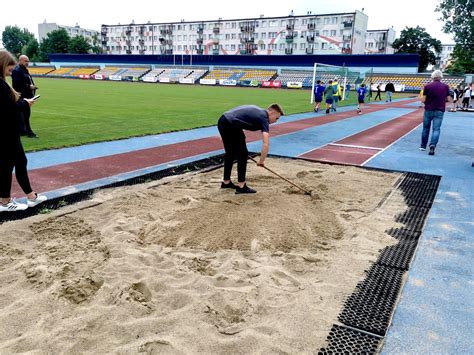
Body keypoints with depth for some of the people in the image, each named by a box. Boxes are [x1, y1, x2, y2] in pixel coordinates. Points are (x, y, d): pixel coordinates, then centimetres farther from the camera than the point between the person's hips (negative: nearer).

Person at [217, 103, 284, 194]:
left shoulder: (258, 111, 23)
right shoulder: (263, 118, -2)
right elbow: (266, 144, -14)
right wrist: (261, 161, -3)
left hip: (222, 121, 9)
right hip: (231, 125, -9)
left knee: (230, 153, 21)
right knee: (243, 155, 2)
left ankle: (226, 182, 31)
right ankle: (241, 186, 6)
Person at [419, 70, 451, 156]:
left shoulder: (427, 86, -8)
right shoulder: (446, 87, 0)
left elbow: (423, 100, -8)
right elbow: (448, 99, 4)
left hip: (428, 110, 0)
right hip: (440, 111, 0)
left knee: (426, 128, 14)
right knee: (436, 129, 1)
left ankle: (423, 146, 24)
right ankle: (432, 145, -19)